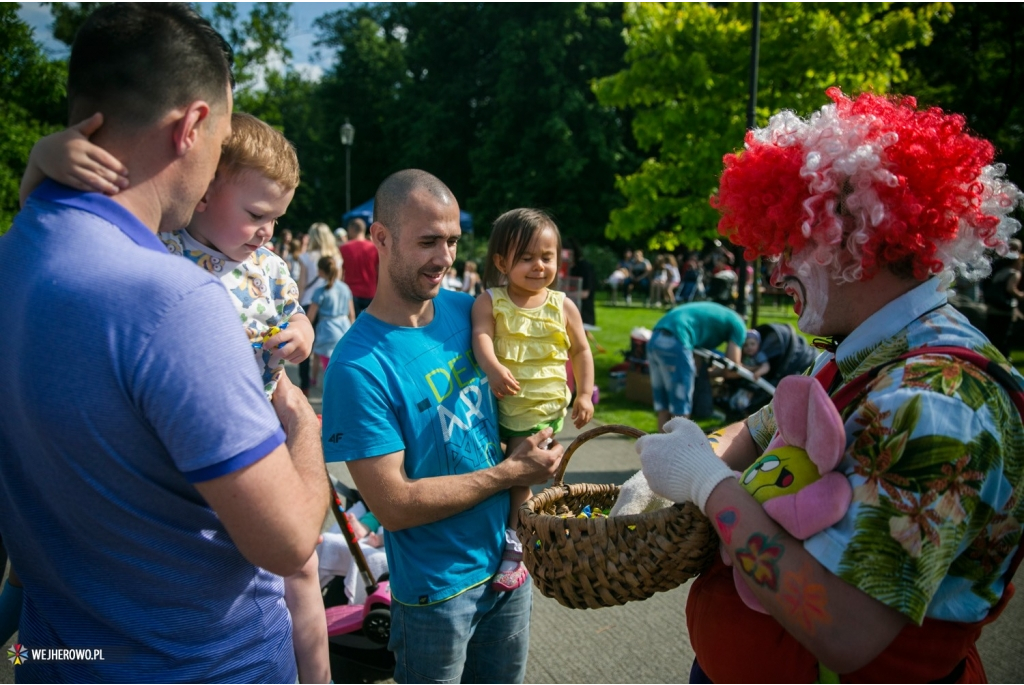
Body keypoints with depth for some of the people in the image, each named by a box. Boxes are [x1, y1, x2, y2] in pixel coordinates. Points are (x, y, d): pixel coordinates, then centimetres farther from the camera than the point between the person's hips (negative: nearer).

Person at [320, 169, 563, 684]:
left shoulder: (466, 310, -4)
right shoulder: (358, 365, -23)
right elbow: (394, 505, -22)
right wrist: (511, 472, -18)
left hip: (510, 559, 6)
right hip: (438, 588, -5)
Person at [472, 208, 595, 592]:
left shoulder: (562, 307, -2)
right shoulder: (490, 302, -6)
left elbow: (581, 350, 7)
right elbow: (481, 336, -22)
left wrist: (584, 394, 1)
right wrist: (492, 368, -42)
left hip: (542, 408, -1)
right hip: (497, 402, 1)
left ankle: (514, 544, 15)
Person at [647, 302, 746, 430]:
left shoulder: (714, 314, 35)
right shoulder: (738, 324, 11)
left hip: (655, 339, 9)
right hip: (674, 343, -8)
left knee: (663, 406, 14)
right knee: (680, 409, 0)